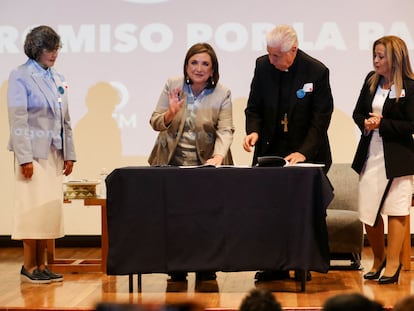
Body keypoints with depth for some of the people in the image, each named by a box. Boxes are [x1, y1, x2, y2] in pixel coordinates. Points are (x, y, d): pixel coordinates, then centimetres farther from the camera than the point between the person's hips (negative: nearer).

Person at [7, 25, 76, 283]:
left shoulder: (58, 79, 14)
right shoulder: (20, 76, -5)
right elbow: (18, 119, -11)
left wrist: (69, 154, 10)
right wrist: (24, 157, -16)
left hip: (55, 153, 6)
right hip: (33, 152, -6)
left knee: (52, 208, 6)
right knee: (34, 208, -5)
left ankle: (42, 265, 12)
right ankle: (29, 266, 3)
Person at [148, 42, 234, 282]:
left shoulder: (222, 94, -2)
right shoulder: (172, 86, 0)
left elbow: (225, 131, -11)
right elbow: (155, 123, 1)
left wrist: (218, 156, -28)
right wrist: (171, 113, -20)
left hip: (205, 163, -1)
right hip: (172, 161, 1)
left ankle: (206, 269, 10)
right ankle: (177, 269, 10)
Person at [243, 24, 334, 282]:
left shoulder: (317, 71, -12)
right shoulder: (263, 66, -2)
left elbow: (320, 118, -11)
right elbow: (254, 107, 7)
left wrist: (303, 152, -21)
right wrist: (253, 131, -14)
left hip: (306, 154, -3)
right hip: (271, 151, 3)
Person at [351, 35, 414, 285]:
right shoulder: (371, 80, 6)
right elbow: (358, 113, 14)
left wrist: (382, 123, -18)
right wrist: (366, 123, -7)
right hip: (370, 154, 6)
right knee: (368, 211, 10)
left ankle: (393, 263, 13)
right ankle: (379, 259, 29)